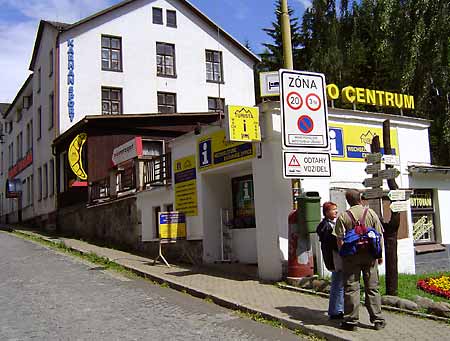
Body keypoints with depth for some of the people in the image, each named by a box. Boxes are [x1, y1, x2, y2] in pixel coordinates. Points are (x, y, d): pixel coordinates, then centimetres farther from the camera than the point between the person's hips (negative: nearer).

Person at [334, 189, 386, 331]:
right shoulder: (371, 213, 2)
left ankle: (351, 321, 8)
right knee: (372, 288, 10)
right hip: (369, 255, 2)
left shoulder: (343, 216, -5)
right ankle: (378, 320, 15)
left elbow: (340, 240, -8)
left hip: (351, 256, -2)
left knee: (351, 288, 4)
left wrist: (342, 255, 3)